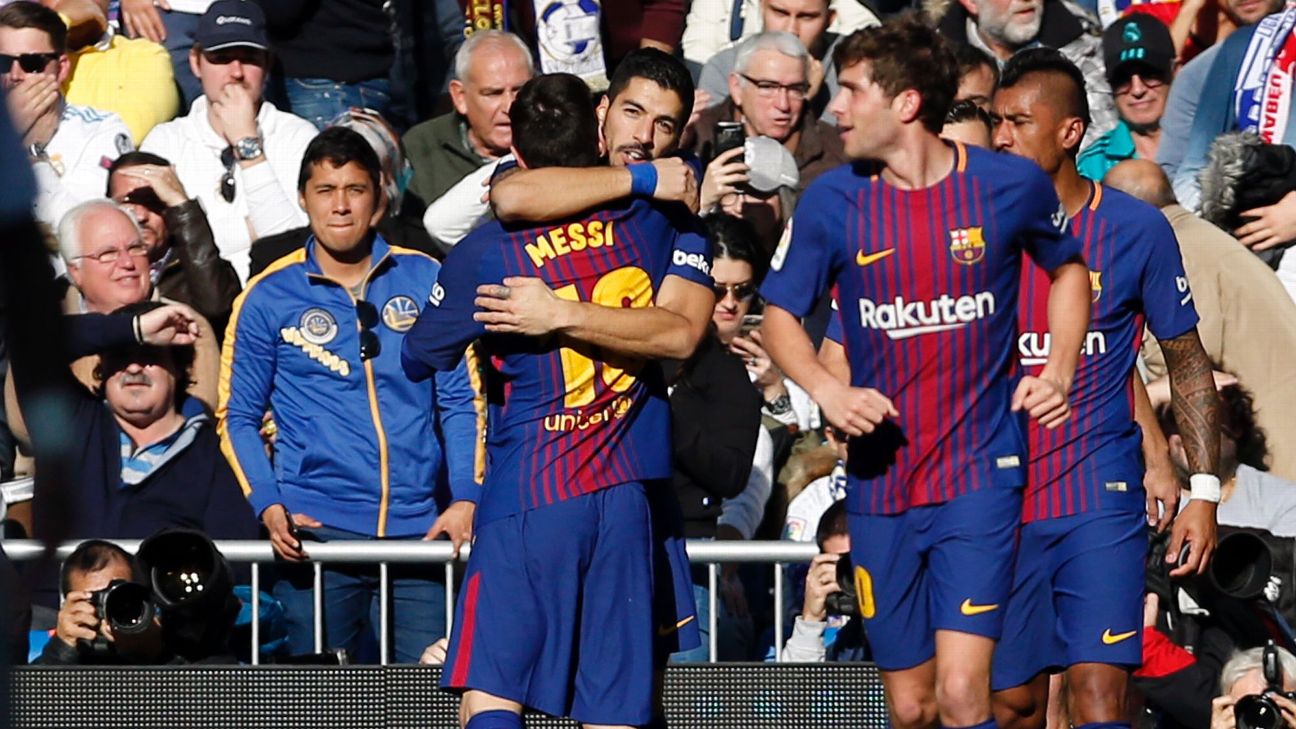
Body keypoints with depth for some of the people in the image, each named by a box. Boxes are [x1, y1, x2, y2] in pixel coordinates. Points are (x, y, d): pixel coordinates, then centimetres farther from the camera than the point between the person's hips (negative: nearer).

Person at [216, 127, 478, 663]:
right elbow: (237, 417, 9)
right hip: (318, 528, -1)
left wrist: (466, 498, -2)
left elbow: (460, 401, 12)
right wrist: (269, 506, -6)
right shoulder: (270, 297, 7)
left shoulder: (425, 281, 10)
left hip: (420, 530, 1)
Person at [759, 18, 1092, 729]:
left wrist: (1058, 372, 1)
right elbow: (780, 314, 9)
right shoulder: (831, 201, -2)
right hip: (881, 482, 3)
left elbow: (1068, 268, 16)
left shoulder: (1013, 185, -4)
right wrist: (826, 390, -11)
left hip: (980, 475, -3)